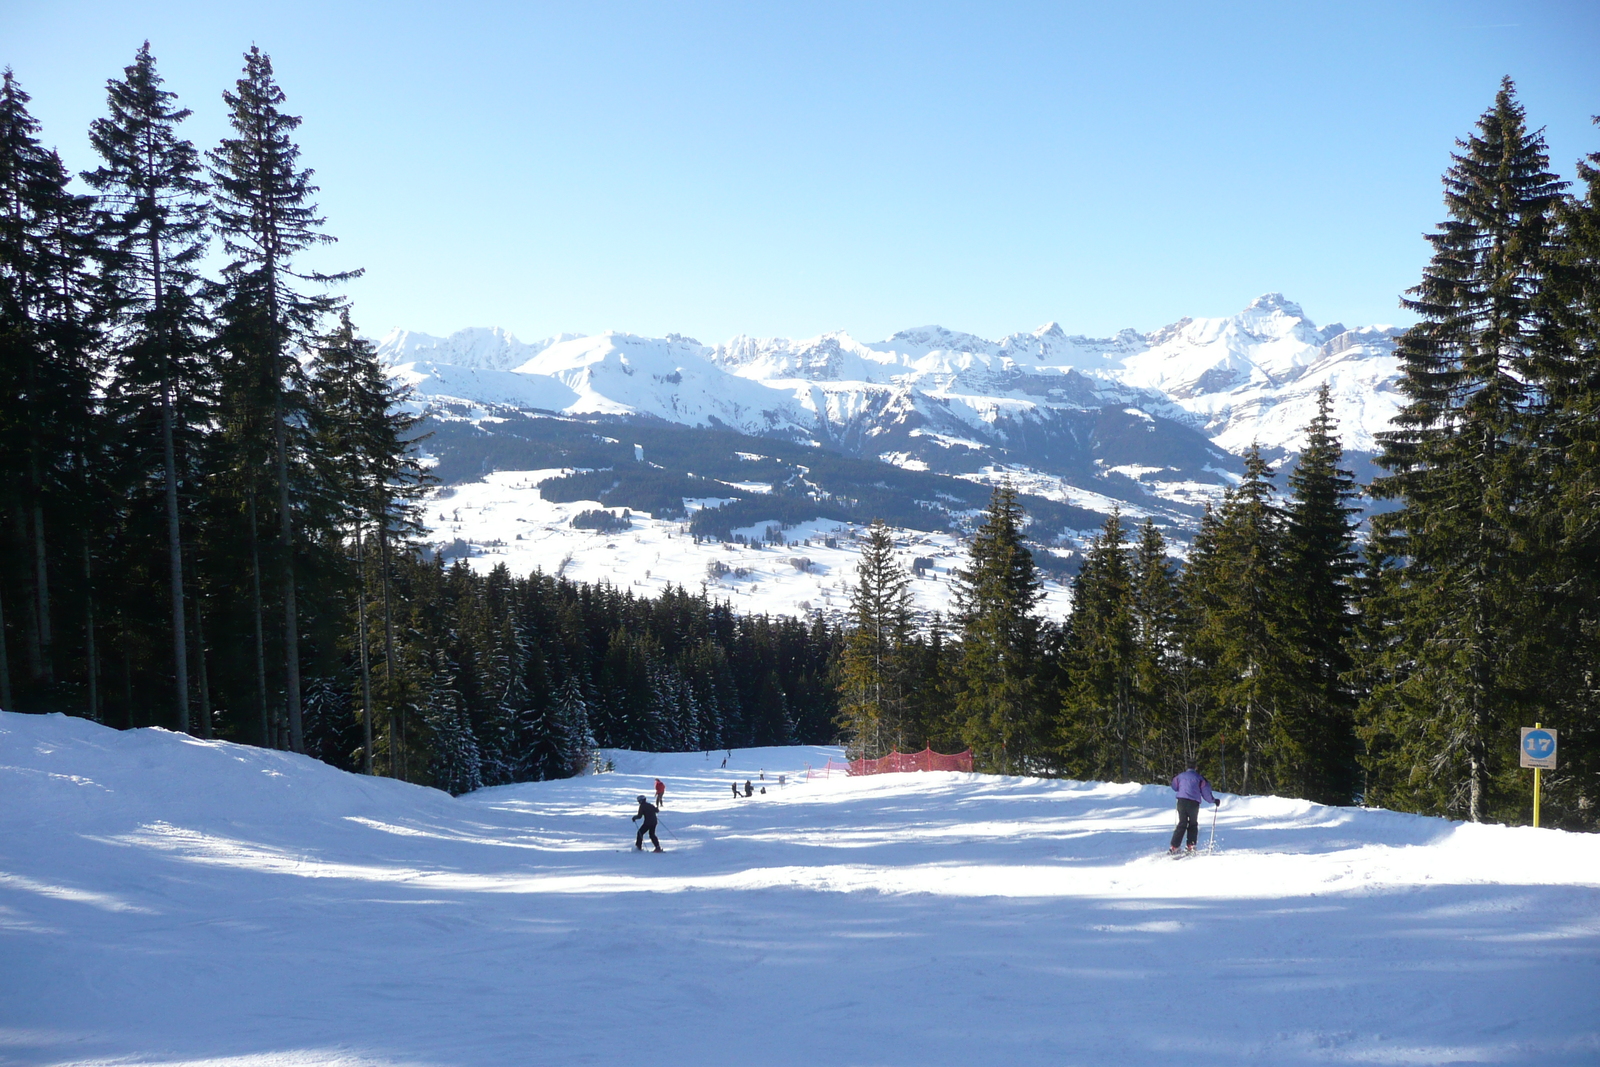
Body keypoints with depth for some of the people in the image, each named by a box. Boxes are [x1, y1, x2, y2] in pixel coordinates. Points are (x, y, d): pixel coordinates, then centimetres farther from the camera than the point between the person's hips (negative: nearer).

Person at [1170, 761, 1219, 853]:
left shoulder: (1180, 776, 11)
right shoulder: (1199, 778, 4)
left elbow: (1174, 787, 26)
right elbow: (1206, 792, 3)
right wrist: (1214, 800, 17)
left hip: (1181, 801, 2)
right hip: (1194, 803, -2)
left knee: (1182, 824, 7)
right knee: (1193, 825, 14)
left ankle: (1174, 847, -3)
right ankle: (1191, 846, 4)